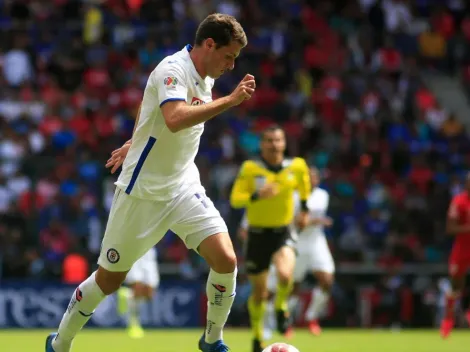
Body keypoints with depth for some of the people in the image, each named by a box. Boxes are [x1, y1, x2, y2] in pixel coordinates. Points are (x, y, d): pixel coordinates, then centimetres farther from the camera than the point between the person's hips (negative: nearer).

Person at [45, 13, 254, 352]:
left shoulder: (205, 79, 6)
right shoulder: (173, 70, -20)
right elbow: (175, 119, -40)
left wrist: (135, 144, 30)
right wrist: (230, 100, -37)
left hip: (184, 188, 7)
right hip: (143, 193, -6)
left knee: (225, 260, -14)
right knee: (109, 279, 5)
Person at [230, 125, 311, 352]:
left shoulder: (296, 166, -5)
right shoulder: (250, 169, -12)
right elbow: (235, 199, -15)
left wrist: (304, 208, 22)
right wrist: (257, 195, -31)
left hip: (283, 232, 0)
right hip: (258, 233, 0)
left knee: (285, 275, -30)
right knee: (259, 292, 8)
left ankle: (281, 307, 4)